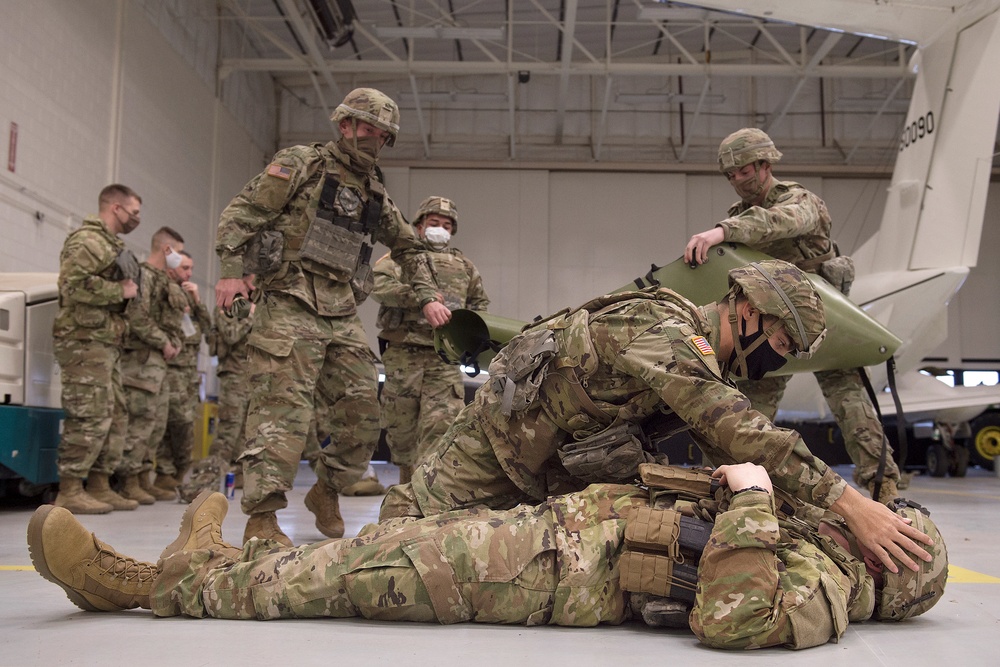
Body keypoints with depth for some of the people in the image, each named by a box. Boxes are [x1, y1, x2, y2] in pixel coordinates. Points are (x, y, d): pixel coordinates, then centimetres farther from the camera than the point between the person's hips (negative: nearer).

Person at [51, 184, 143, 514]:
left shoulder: (112, 245, 24)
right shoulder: (87, 240, -9)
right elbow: (75, 285, -22)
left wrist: (128, 289, 12)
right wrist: (120, 291, -12)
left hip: (107, 342, 10)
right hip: (85, 341, -10)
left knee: (115, 416, 10)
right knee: (89, 418, -12)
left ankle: (99, 486, 16)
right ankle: (69, 491, -8)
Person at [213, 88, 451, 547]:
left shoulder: (375, 194, 20)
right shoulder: (302, 164, 2)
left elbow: (408, 247, 31)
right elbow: (242, 212, -3)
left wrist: (428, 297, 20)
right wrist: (232, 269, -15)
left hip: (342, 317, 7)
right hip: (290, 306, -7)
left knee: (362, 410, 5)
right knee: (283, 409, -14)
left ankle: (326, 491, 26)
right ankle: (261, 519, -11)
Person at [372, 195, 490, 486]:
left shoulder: (463, 265, 21)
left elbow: (481, 303, 31)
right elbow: (380, 286, -12)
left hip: (444, 358, 2)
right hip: (403, 355, -2)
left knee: (442, 423, -14)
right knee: (401, 426, 6)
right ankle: (407, 483, 24)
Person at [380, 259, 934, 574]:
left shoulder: (703, 363, 3)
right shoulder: (661, 326, -30)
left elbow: (729, 453, 0)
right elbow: (733, 428, -41)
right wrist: (847, 500, -44)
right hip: (488, 461, -8)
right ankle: (409, 502, 29)